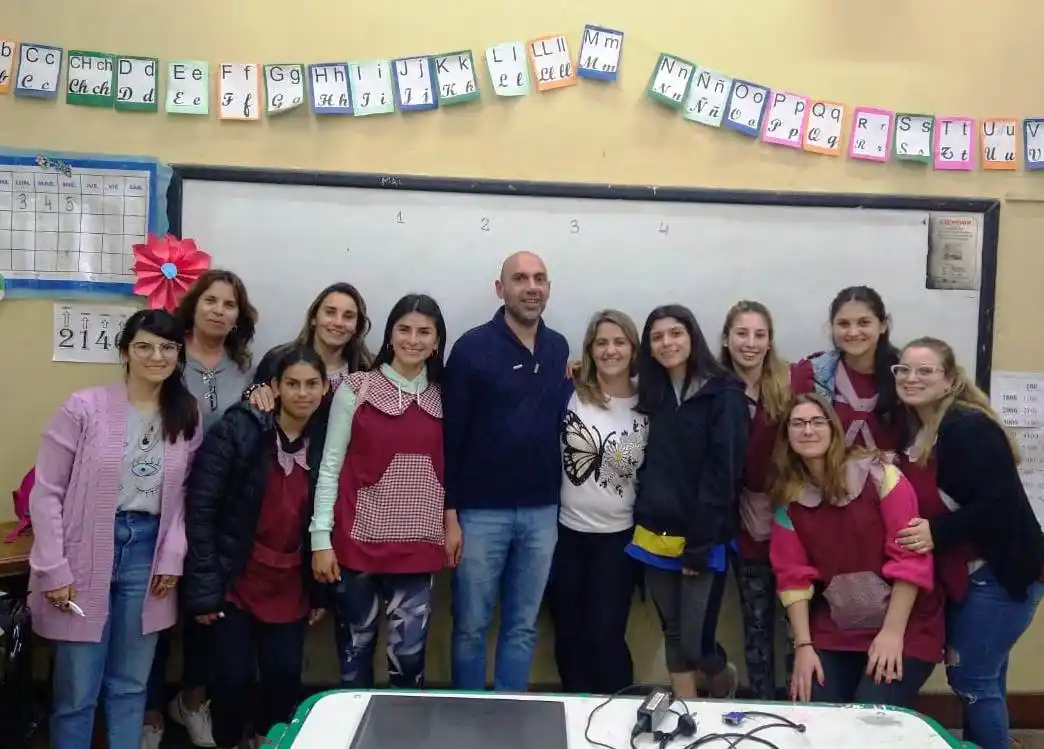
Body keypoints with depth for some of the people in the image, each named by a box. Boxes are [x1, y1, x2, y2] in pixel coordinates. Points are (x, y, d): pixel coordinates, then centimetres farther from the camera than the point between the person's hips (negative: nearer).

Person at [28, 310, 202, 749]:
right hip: (86, 554, -3)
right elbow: (47, 492, -7)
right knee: (76, 691, 6)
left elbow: (183, 496, 7)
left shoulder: (187, 419, 4)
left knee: (130, 686, 14)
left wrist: (172, 557, -3)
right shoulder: (84, 408, -9)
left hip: (147, 554, 3)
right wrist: (55, 570, -9)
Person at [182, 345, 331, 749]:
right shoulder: (237, 429, -12)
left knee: (285, 674, 4)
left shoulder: (326, 440, -1)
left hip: (289, 586, 3)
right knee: (234, 675, -1)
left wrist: (320, 590, 6)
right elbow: (199, 506, -13)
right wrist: (204, 584, -16)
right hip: (234, 579, -3)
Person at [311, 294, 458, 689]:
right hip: (359, 539, -2)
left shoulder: (442, 396, 8)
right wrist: (321, 537, -6)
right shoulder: (356, 389, -1)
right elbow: (330, 465, -2)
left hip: (418, 543, 2)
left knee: (409, 653, 3)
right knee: (356, 647, 9)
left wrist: (452, 519, 3)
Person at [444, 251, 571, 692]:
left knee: (523, 626, 14)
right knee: (471, 626, 9)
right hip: (482, 511, -4)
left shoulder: (559, 349, 7)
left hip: (542, 511, 4)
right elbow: (451, 433, -9)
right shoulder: (473, 347, -7)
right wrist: (449, 509, -11)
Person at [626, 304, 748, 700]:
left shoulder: (723, 395, -8)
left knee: (695, 644, -2)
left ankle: (724, 682, 30)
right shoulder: (653, 395, 11)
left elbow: (723, 474, -13)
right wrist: (642, 523, 2)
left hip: (702, 542, -5)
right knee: (673, 635, 12)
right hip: (656, 536, 6)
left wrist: (700, 545, -16)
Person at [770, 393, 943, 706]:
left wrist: (893, 632, -16)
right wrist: (803, 645, -7)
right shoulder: (788, 497, 1)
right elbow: (793, 575, 1)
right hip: (834, 629, 3)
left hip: (904, 625, -3)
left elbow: (910, 557, -13)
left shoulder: (877, 474, -11)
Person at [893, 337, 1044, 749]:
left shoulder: (968, 428, -18)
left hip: (1002, 572, -9)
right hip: (963, 575, 9)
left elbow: (1000, 503, -25)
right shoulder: (917, 431, 7)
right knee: (981, 679, 17)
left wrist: (937, 532, -29)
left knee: (971, 678, -3)